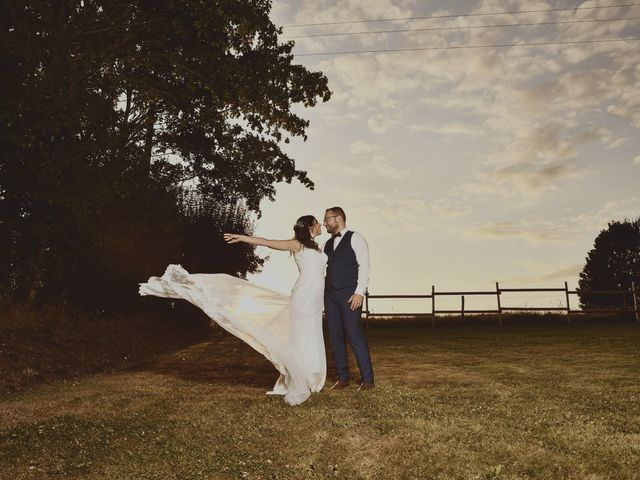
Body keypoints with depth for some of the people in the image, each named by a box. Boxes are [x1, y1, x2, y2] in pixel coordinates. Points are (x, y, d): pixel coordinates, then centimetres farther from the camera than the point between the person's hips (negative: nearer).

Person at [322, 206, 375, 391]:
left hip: (350, 295, -6)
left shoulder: (355, 238, -1)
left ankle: (367, 379, 1)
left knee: (354, 333, -9)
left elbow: (364, 265, -9)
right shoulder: (328, 244, 18)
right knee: (335, 335, 6)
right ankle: (343, 378, 17)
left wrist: (360, 292, -17)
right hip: (330, 294, 7)